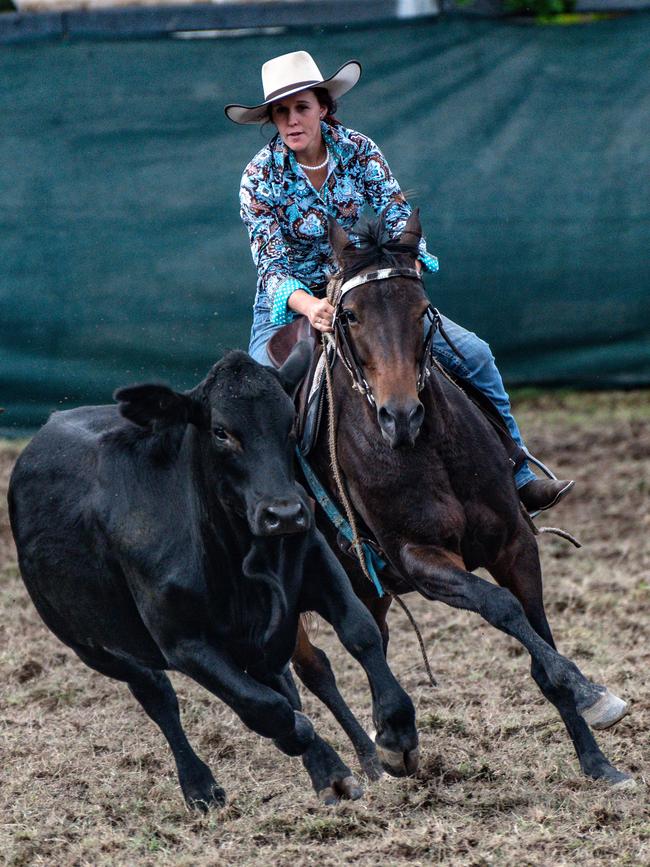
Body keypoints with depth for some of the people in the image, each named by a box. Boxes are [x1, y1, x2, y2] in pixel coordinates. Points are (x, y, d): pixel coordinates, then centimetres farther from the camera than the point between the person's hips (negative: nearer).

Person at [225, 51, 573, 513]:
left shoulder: (357, 149, -8)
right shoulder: (261, 176, -16)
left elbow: (399, 218, -11)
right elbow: (272, 267, -21)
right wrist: (310, 307, -42)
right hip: (290, 306, -3)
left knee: (474, 355, -9)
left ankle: (517, 480, 0)